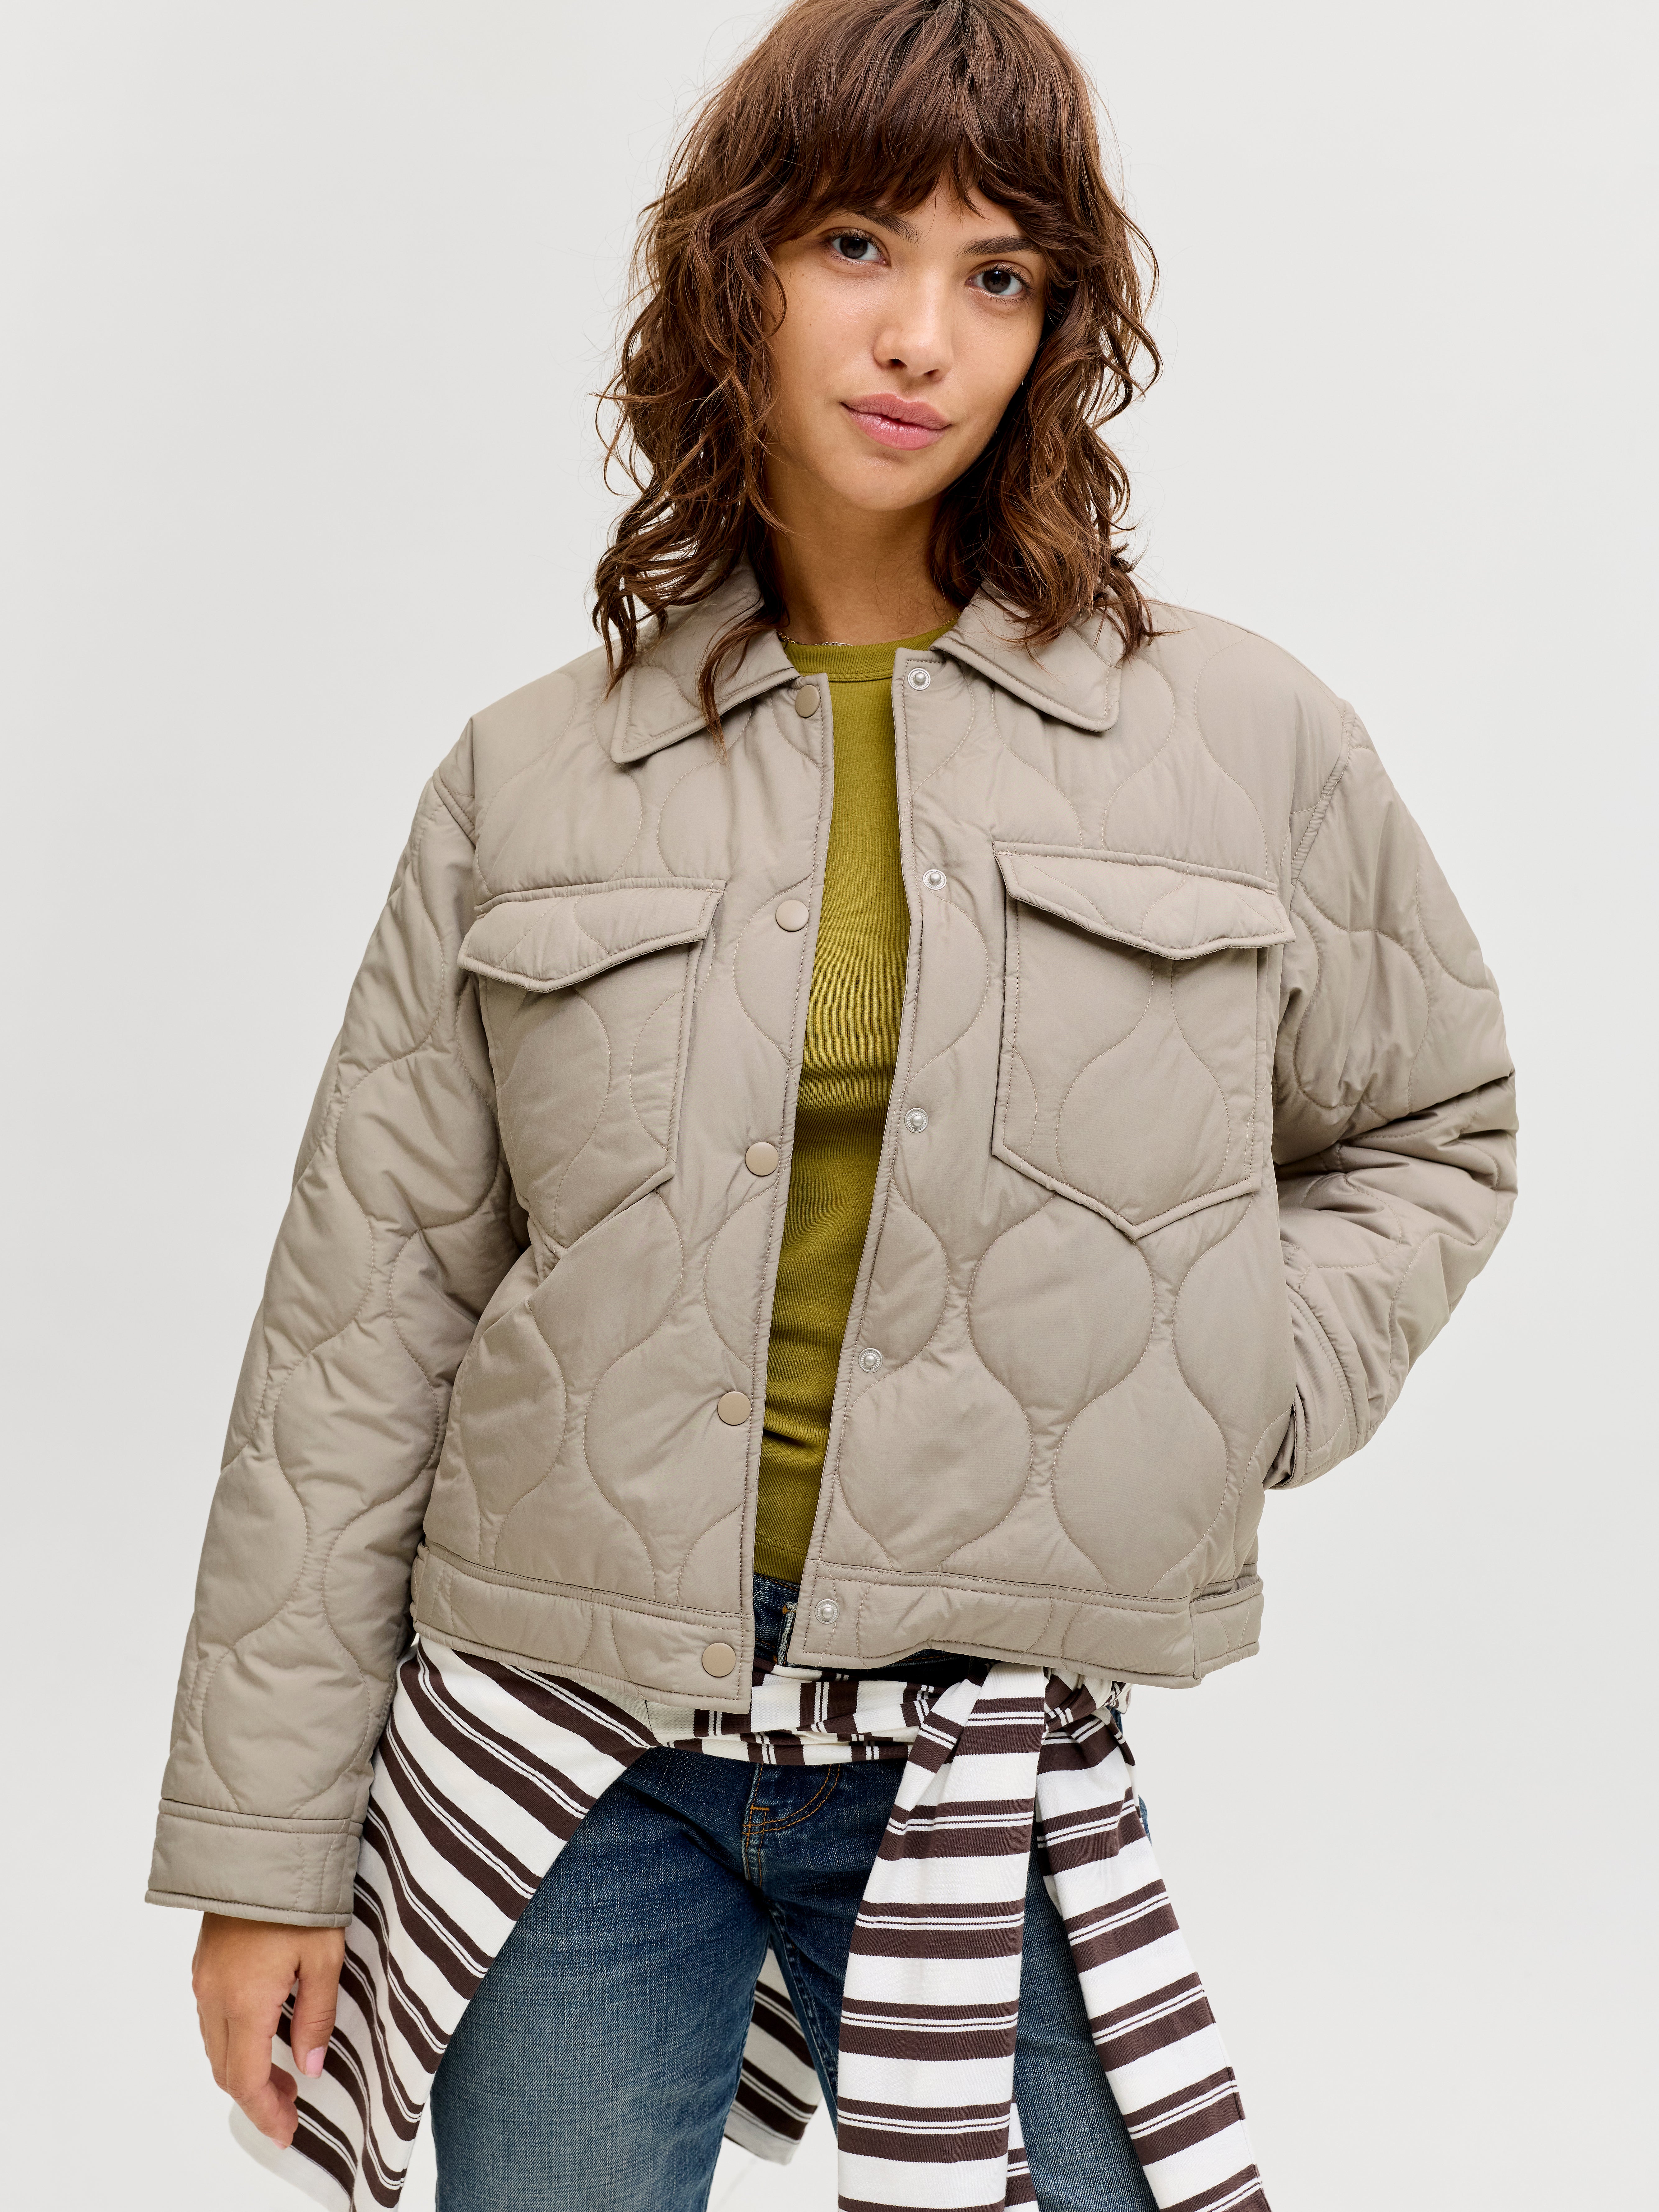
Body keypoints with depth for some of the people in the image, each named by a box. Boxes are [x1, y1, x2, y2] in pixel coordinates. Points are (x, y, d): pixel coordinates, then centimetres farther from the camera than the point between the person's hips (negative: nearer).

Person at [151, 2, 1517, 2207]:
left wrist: (1213, 1408, -2)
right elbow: (363, 1325, 3)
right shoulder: (532, 779, 1)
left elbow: (1433, 1132, 16)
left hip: (994, 1765, 0)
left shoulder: (1248, 742, 1)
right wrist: (267, 1848, 3)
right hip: (573, 1770, 0)